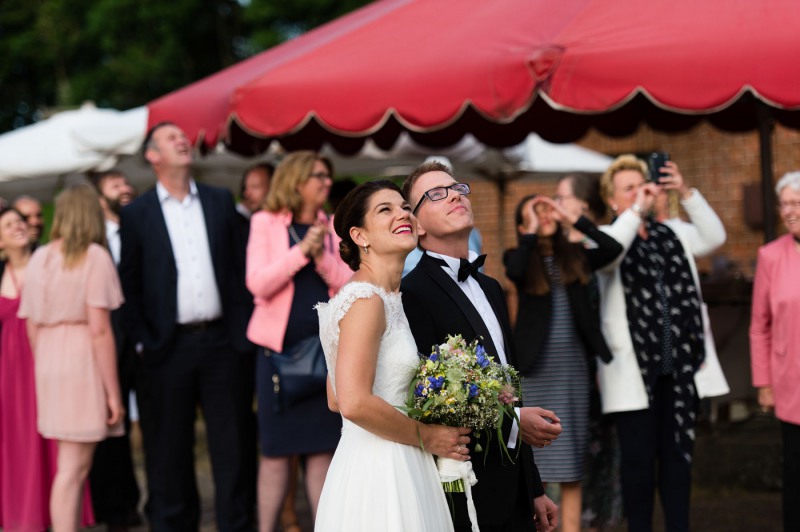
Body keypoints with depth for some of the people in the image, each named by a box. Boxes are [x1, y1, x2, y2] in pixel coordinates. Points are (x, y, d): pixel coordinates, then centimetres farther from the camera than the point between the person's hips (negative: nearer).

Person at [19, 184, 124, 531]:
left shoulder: (39, 258, 10)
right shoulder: (94, 256, -7)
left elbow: (32, 327, 11)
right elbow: (99, 330, -12)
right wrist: (113, 391, -8)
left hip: (48, 363, 6)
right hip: (83, 364, -6)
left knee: (72, 465, 14)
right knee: (72, 469, -2)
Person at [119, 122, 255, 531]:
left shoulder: (220, 202, 10)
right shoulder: (136, 213, 3)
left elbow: (238, 270, 8)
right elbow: (129, 285, 2)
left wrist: (240, 333, 2)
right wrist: (143, 341, -5)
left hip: (220, 341, 2)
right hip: (168, 347, -2)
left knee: (231, 445, 5)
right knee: (169, 453, 6)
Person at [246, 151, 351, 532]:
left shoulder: (331, 228, 10)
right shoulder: (266, 223, 0)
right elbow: (258, 284, -12)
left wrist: (322, 254, -12)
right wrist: (302, 251, -17)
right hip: (279, 348, -3)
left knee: (322, 447, 5)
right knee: (276, 449, 0)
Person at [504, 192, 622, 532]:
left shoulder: (575, 257, 8)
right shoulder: (520, 259, 1)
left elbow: (614, 248, -8)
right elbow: (514, 272, -22)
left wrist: (572, 219, -6)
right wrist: (532, 232, -11)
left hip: (574, 366, 3)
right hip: (536, 367, -3)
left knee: (571, 453, 6)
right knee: (535, 454, -1)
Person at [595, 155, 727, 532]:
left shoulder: (672, 233, 13)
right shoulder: (607, 238, 0)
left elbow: (714, 237, 0)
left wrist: (686, 193, -9)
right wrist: (637, 212, -23)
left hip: (679, 366, 4)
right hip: (635, 369, -4)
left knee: (678, 455, 10)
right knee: (639, 459, 1)